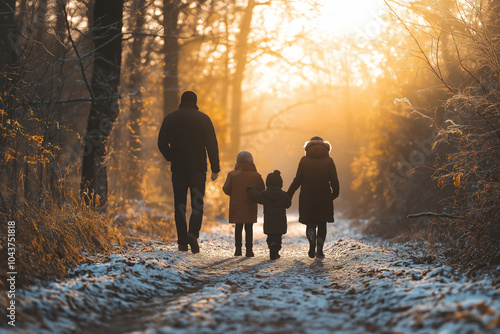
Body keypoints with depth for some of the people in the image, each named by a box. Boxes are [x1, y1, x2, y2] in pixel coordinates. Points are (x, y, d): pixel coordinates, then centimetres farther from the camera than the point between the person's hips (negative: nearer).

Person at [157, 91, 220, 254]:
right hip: (198, 167, -1)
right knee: (197, 203, 4)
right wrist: (215, 168, -3)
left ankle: (182, 241, 6)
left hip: (178, 168, 1)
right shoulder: (203, 118, 0)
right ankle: (193, 233, -20)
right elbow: (212, 144, -5)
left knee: (180, 204, 8)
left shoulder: (170, 118, 5)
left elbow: (162, 144, 5)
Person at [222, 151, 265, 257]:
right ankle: (249, 249, 2)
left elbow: (226, 189, -4)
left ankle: (238, 249, 10)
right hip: (250, 208, -1)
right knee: (249, 228, 5)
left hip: (236, 207, 1)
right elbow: (261, 191, -1)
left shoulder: (232, 175, -5)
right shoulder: (256, 176, -5)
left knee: (238, 228, 10)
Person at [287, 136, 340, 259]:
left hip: (307, 197, 0)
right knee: (322, 224, 11)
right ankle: (319, 250, 7)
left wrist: (289, 194, 3)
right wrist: (335, 193, 10)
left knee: (310, 223, 11)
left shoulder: (304, 160, 0)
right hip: (324, 197, 0)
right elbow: (334, 180, -4)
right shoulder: (329, 161, 1)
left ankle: (312, 244, -12)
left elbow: (298, 180, -3)